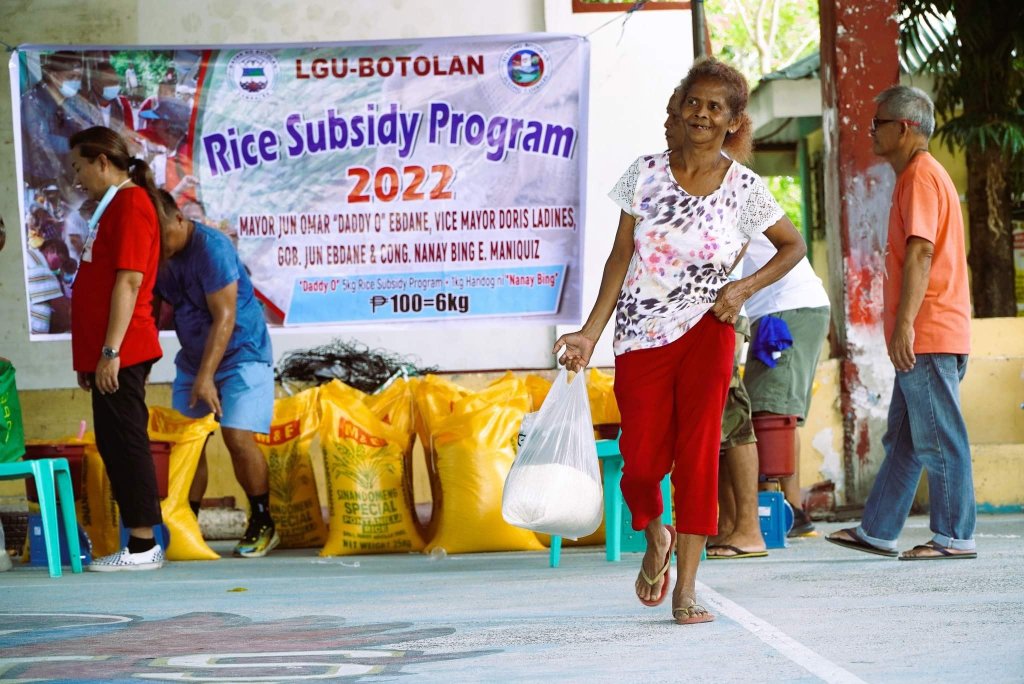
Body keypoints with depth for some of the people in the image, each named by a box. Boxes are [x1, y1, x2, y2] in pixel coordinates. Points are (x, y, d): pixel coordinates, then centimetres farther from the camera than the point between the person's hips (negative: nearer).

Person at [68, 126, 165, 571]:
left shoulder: (130, 204, -11)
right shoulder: (115, 205, 19)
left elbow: (128, 282, -19)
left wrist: (110, 351, -22)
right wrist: (90, 357, 21)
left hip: (120, 353, -10)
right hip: (107, 352, 10)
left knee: (124, 443, -7)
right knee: (116, 445, 11)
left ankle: (142, 547, -4)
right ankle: (141, 545, 14)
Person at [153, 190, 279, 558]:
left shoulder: (212, 248, -22)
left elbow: (224, 317, -24)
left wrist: (206, 376, -27)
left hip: (241, 353, -6)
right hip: (193, 359, 6)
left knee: (238, 437, -15)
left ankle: (262, 524, 0)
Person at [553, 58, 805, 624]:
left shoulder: (744, 189, -2)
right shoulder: (646, 173, 0)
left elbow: (793, 246, 13)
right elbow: (620, 257, 3)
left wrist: (745, 288, -2)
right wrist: (590, 333, -2)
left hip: (706, 330, -1)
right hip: (640, 336, 1)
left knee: (697, 453, -7)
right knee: (642, 460, -3)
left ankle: (685, 590, -2)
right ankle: (655, 538, 32)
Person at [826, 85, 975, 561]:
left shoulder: (921, 175, -11)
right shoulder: (917, 176, 21)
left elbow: (920, 252, -21)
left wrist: (904, 323, -25)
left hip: (927, 335, -11)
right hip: (923, 338, 11)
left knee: (939, 439, -7)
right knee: (903, 438, 13)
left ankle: (955, 537, -3)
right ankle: (877, 531, 18)